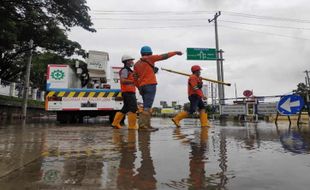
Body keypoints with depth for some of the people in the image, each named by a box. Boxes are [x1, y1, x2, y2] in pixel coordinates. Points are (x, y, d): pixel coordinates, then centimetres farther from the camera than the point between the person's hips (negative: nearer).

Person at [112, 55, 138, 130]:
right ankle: (132, 125, -9)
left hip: (130, 93, 10)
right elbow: (122, 80, -19)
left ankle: (115, 123, 17)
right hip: (128, 92, -10)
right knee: (133, 108, -11)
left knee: (125, 109, 13)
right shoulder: (125, 70, -7)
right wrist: (133, 81, -16)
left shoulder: (128, 70, 25)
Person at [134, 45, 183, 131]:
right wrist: (175, 52, 13)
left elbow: (135, 78, 14)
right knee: (147, 106, -11)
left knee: (146, 106, 11)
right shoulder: (149, 58, 1)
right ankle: (143, 124, -16)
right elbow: (164, 56, 3)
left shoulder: (136, 64, 18)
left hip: (142, 86, 7)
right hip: (150, 85, -7)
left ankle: (146, 124, 9)